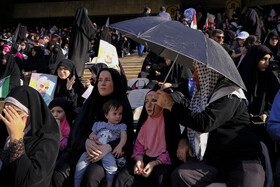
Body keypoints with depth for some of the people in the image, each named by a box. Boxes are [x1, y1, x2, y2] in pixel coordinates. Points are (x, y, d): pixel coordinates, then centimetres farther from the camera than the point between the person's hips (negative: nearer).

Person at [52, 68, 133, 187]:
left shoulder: (123, 106, 2)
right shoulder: (91, 102, 10)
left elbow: (127, 137, -4)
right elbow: (78, 129, 2)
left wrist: (109, 147, -25)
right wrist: (86, 142, -23)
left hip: (108, 153, -3)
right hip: (82, 149, 3)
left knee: (90, 176, -33)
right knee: (57, 173, -23)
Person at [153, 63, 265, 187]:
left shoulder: (230, 94, -11)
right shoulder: (201, 94, 15)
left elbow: (204, 123, -24)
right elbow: (192, 121, 27)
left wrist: (171, 105, -16)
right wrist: (183, 140, 6)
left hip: (241, 158, -6)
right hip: (210, 157, 6)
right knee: (178, 176, -20)